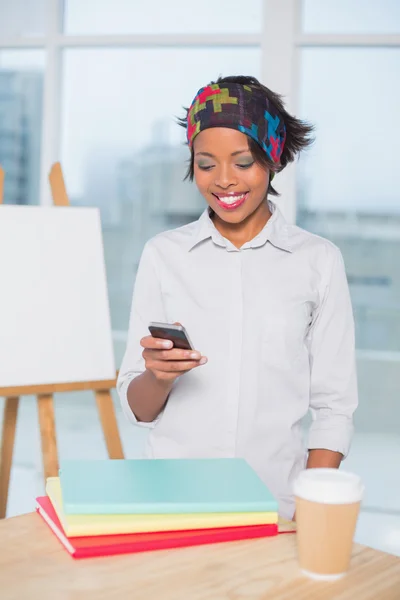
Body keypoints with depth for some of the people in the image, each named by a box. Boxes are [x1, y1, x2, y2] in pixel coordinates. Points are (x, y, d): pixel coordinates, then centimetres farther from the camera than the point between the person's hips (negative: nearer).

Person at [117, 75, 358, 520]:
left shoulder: (319, 260, 2)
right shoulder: (163, 254, 5)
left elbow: (334, 408, 2)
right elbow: (138, 408, 6)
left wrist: (309, 515, -7)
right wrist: (158, 376, -14)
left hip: (277, 508, 0)